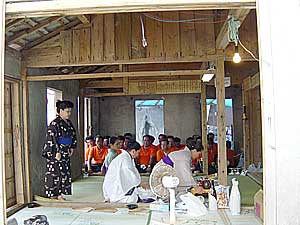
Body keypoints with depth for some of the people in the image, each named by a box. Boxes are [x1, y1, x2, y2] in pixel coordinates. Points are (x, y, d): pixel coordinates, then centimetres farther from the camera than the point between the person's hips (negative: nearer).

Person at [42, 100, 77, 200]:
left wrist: (72, 148, 11)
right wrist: (57, 152, -20)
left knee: (65, 173, 9)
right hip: (56, 153, -8)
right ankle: (53, 195, 4)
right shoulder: (55, 123, -14)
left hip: (65, 153, 8)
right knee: (55, 172, -4)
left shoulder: (68, 123, 11)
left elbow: (74, 135, 20)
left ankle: (59, 193, 17)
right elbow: (52, 139, -18)